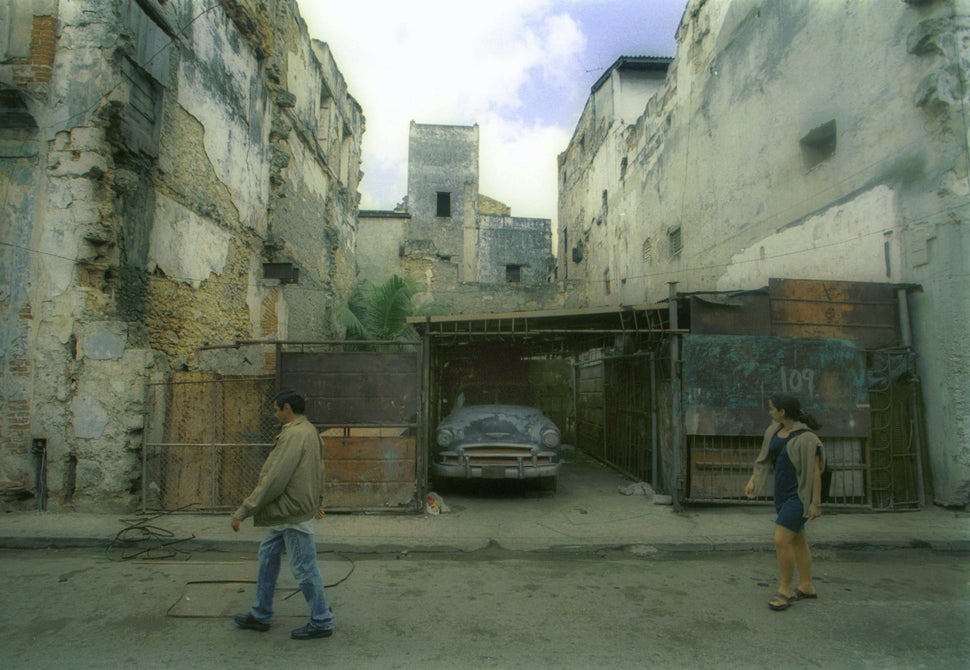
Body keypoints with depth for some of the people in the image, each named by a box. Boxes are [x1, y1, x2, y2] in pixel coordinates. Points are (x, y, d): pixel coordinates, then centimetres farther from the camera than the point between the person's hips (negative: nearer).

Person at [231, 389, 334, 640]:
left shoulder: (295, 435, -22)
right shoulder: (309, 431, 11)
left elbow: (274, 479, -25)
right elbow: (319, 470, 21)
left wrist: (244, 511, -19)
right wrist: (318, 500, 32)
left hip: (293, 514, -11)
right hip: (284, 513, 11)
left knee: (305, 569, 1)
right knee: (267, 558, 20)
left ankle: (322, 623, 15)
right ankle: (260, 615, 34)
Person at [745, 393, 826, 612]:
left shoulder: (806, 438, -21)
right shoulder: (775, 430, 2)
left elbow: (815, 472, -18)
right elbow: (765, 456, 11)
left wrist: (816, 503, -16)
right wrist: (753, 480, 7)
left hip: (800, 495, -8)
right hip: (783, 492, 8)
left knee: (781, 540, -10)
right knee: (797, 540, 16)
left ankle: (785, 589, 5)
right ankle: (806, 586, 28)